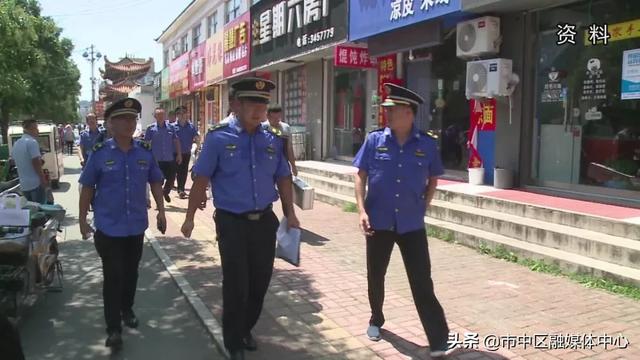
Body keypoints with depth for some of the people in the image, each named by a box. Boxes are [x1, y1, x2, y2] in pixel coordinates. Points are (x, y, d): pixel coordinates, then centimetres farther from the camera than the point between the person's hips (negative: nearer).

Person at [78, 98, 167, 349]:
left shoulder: (145, 151, -1)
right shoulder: (99, 153, -8)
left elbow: (155, 183, 9)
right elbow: (87, 188, -1)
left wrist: (161, 212, 6)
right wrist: (82, 220, 0)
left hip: (136, 226, 3)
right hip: (108, 227, -3)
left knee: (131, 273, 17)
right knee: (113, 277, -1)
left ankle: (127, 309, 39)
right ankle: (113, 328, 9)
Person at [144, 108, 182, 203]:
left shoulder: (171, 127, 5)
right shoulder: (151, 128, 0)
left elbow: (176, 141, 9)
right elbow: (146, 143, 2)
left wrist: (179, 154, 5)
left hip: (170, 159, 2)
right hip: (157, 159, -2)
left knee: (171, 179, 6)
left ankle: (166, 192, 37)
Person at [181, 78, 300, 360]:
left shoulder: (274, 139, 4)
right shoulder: (219, 137, -8)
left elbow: (283, 179, 12)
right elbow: (201, 179, -5)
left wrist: (290, 213, 9)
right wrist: (190, 217, -5)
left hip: (264, 221, 4)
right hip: (232, 223, -4)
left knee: (260, 282, 13)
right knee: (237, 285, 3)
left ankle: (246, 330, 39)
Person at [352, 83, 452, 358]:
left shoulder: (426, 144, -4)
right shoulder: (375, 140, -3)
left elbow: (433, 179, 10)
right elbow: (361, 175, 1)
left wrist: (423, 207, 2)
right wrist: (362, 210, -8)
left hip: (412, 225, -1)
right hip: (379, 222, 2)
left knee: (422, 282, 0)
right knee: (375, 276, 16)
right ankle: (376, 320, 41)